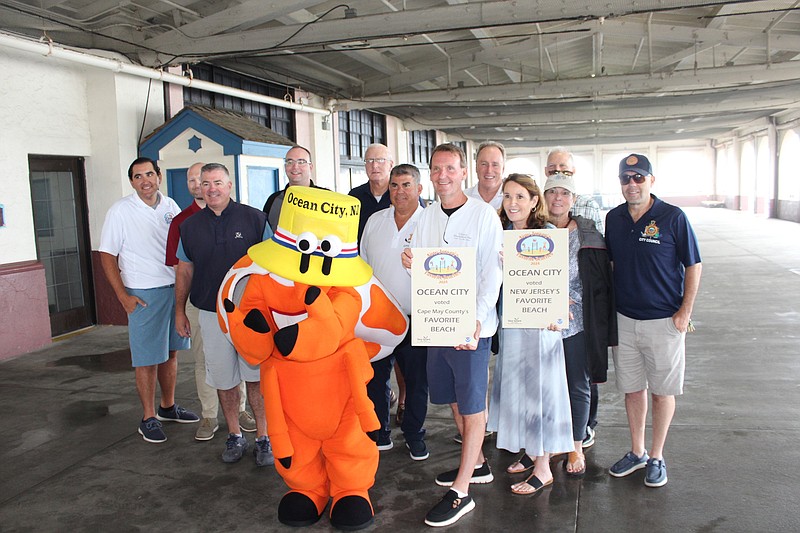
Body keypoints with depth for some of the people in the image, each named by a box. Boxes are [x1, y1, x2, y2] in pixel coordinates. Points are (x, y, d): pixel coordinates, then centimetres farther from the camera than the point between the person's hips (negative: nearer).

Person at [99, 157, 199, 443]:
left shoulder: (170, 205, 6)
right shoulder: (120, 211, -7)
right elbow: (107, 256, -5)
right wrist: (123, 297, -11)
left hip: (176, 288, 5)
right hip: (143, 293, -5)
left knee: (170, 351, 14)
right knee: (147, 358, 0)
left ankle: (168, 406, 29)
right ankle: (148, 418, 12)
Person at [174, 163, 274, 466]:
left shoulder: (253, 218, -2)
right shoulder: (189, 225, 7)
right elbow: (184, 271, 14)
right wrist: (180, 311, 13)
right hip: (211, 314, 3)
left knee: (256, 377, 0)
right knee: (224, 380, 9)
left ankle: (263, 438, 13)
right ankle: (234, 436, 24)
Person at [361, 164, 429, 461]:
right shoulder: (375, 221, 7)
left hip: (414, 320, -3)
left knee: (416, 380, 9)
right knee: (374, 378, 12)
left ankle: (414, 435, 29)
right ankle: (379, 433, 30)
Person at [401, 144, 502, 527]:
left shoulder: (483, 214, -8)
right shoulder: (427, 216, 10)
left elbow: (492, 273, -12)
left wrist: (475, 321, -22)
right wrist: (409, 261, -10)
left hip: (471, 324, -6)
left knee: (472, 405, 2)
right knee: (453, 399, 17)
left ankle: (461, 491, 9)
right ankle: (476, 464, 36)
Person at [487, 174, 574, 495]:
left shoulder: (548, 234, -9)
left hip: (540, 322, -6)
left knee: (538, 387, 1)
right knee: (514, 385, 14)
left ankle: (543, 468, 14)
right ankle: (530, 451, 32)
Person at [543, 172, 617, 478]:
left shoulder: (588, 235, -3)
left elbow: (602, 283, -2)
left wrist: (603, 326, -5)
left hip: (578, 324, -1)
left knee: (578, 387, 10)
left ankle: (576, 448, 28)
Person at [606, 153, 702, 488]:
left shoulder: (673, 218, -9)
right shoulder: (613, 219, 4)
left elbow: (693, 266, -4)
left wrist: (685, 312, -10)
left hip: (663, 321, -4)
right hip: (624, 319, 4)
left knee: (662, 391, 8)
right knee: (632, 388, 14)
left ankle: (657, 457, 24)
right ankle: (636, 452, 29)